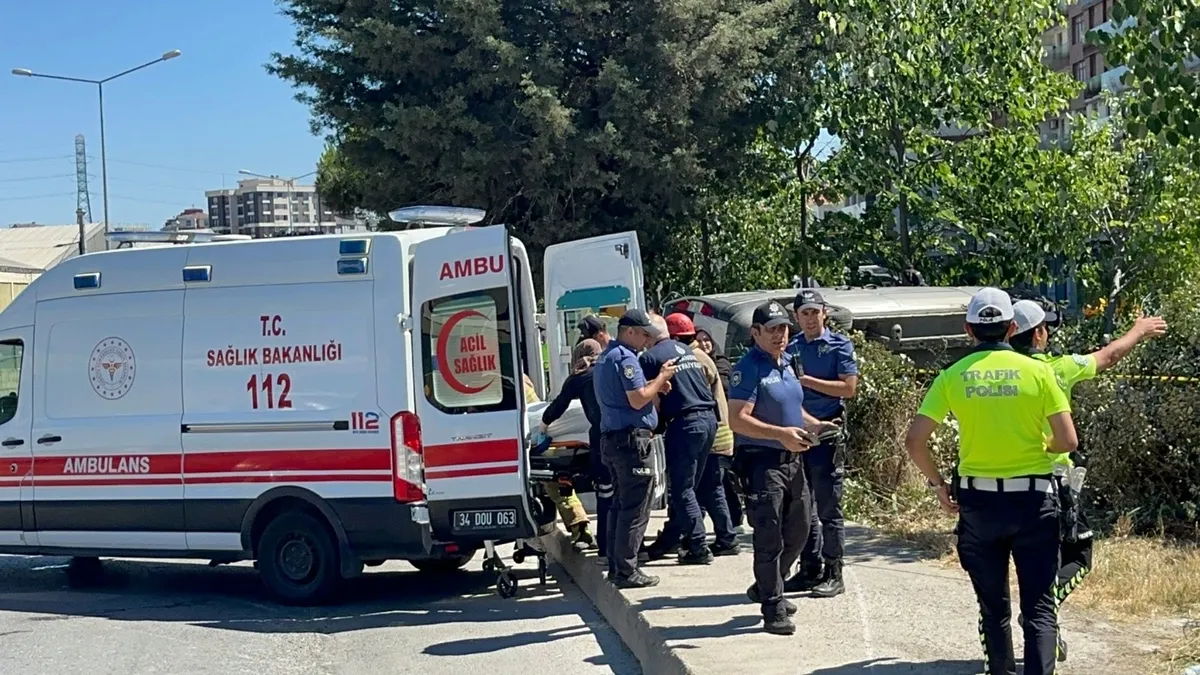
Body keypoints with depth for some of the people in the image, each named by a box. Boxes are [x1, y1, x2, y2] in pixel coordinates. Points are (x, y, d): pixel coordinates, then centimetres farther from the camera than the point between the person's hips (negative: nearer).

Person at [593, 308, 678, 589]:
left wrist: (655, 384, 11)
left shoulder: (606, 357, 18)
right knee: (635, 509, -7)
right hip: (631, 439, -10)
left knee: (620, 503, 15)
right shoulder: (626, 358, -14)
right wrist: (661, 377, -7)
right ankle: (626, 571, -6)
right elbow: (638, 400, -20)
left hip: (612, 437, 11)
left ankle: (615, 565, 19)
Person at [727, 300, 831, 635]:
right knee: (769, 536, -7)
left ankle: (765, 588, 35)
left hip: (792, 460, 9)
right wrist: (780, 434, -28)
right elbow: (737, 419, -22)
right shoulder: (748, 368, -14)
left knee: (797, 532, 18)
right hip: (761, 460, -9)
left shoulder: (786, 363, 14)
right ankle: (774, 609, -1)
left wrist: (812, 425, 10)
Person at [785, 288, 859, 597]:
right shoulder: (790, 349, 13)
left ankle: (834, 574, 2)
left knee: (828, 508, -3)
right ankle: (810, 570, 19)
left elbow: (848, 387, -10)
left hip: (827, 430, -5)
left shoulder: (839, 344, 0)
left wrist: (807, 381, -13)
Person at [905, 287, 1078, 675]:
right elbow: (1067, 441, -6)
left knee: (993, 606, 15)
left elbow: (914, 441, -5)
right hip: (1033, 498, -1)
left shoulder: (953, 376, -2)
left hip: (978, 500, 2)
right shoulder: (1037, 371, -5)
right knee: (1039, 606, 3)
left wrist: (938, 484, 9)